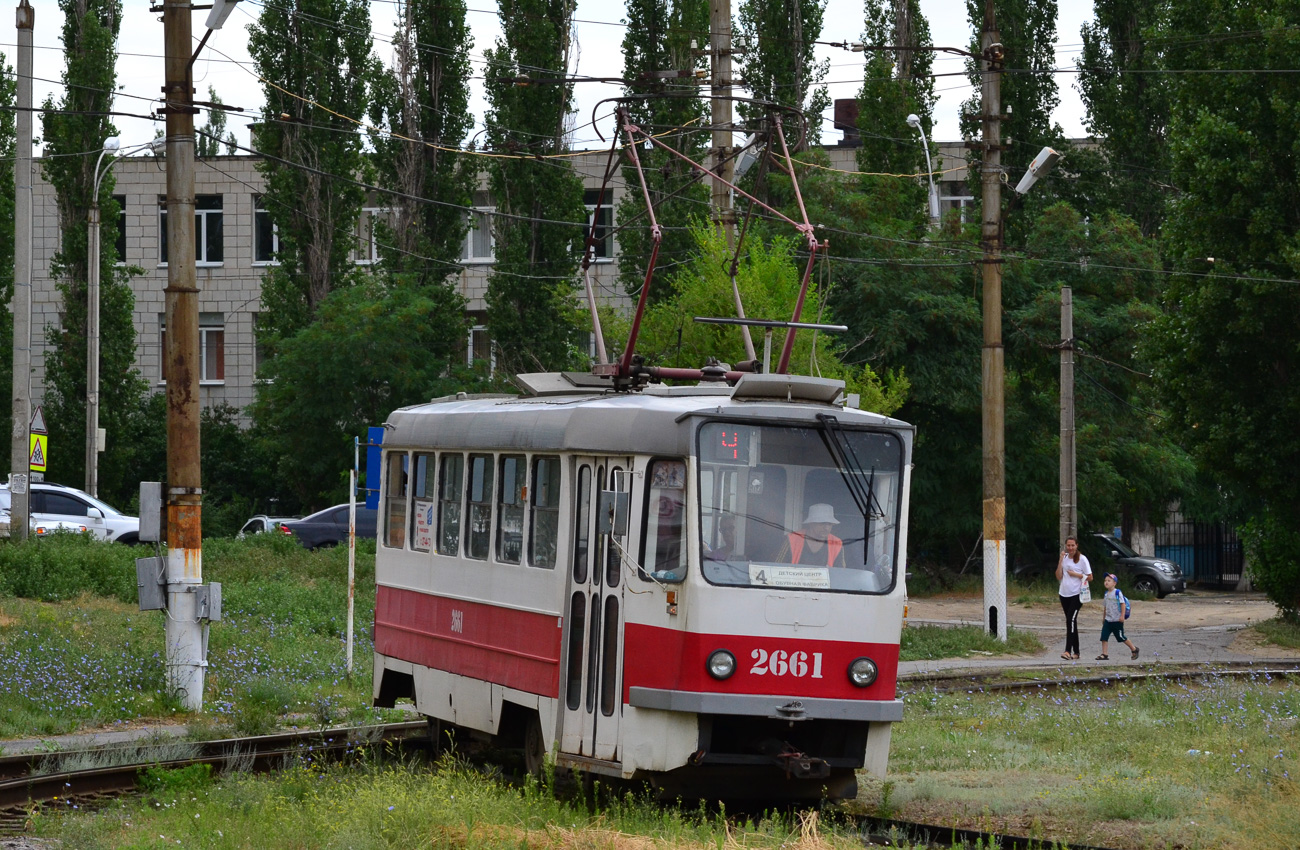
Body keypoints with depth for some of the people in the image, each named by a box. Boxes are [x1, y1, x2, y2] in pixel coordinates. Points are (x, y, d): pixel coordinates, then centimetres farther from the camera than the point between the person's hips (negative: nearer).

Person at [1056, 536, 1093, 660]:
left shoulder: (1082, 559, -4)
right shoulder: (1064, 558, 10)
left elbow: (1090, 577, -2)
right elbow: (1059, 576, 3)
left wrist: (1075, 574, -12)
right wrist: (1061, 560, -4)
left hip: (1077, 594, -6)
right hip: (1064, 594, 6)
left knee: (1071, 620, -19)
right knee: (1070, 621, 8)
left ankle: (1068, 651, -27)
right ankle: (1076, 652, 14)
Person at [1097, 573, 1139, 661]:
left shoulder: (1117, 592, -11)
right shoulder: (1106, 594, 10)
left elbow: (1122, 604, -13)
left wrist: (1122, 616, -19)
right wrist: (1103, 617, 21)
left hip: (1117, 620, -7)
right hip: (1108, 620, 7)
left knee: (1121, 637, 3)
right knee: (1104, 636, -6)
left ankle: (1134, 649, 22)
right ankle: (1104, 654, -4)